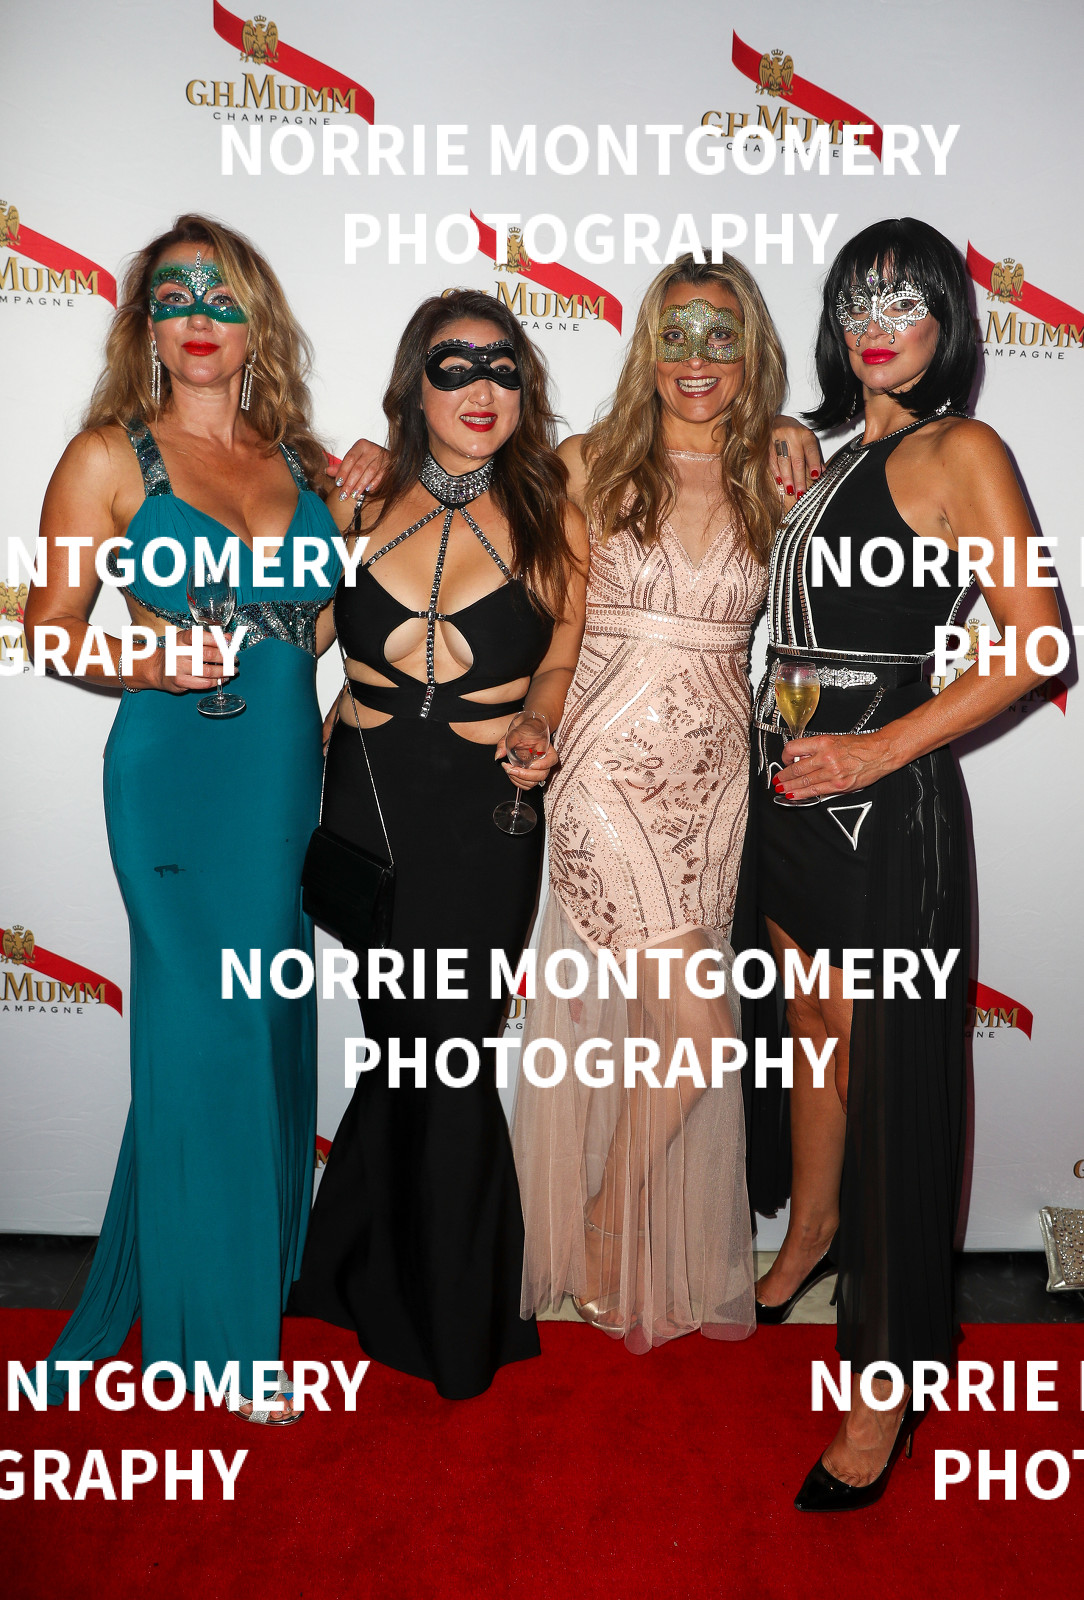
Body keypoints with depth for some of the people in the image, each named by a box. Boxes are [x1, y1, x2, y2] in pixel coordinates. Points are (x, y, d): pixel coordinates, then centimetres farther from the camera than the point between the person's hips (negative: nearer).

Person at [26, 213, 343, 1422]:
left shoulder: (298, 458, 12)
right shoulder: (110, 455, 0)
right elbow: (53, 629, -3)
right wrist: (153, 664, -18)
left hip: (288, 769, 5)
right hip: (178, 771, -5)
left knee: (267, 1031, 11)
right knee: (210, 1030, -1)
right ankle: (220, 1331, 19)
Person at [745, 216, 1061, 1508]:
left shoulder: (960, 451, -4)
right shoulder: (829, 451, 16)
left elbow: (1035, 641, -13)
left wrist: (882, 746, -17)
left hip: (887, 805, -7)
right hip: (793, 792, 7)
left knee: (893, 1076, 0)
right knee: (815, 1035, 21)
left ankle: (891, 1375, 13)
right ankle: (809, 1235, 43)